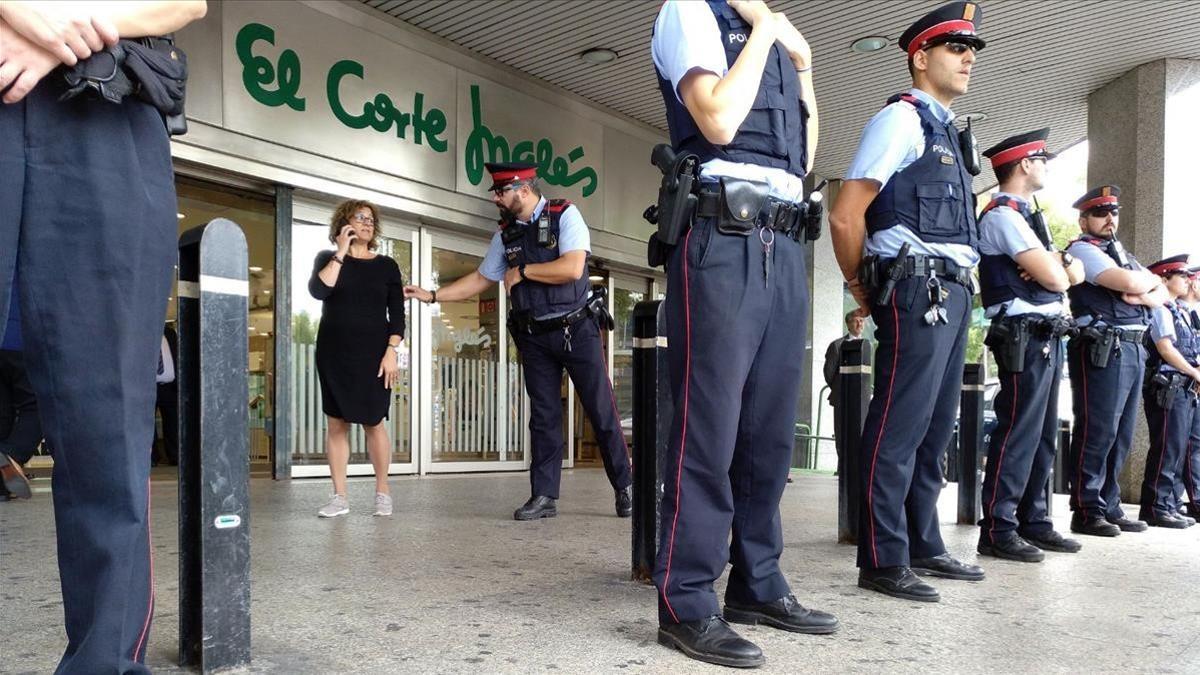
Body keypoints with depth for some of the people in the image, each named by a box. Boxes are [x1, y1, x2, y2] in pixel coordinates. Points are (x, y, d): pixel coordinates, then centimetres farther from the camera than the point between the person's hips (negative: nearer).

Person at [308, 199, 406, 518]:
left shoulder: (386, 265, 8)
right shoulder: (327, 259, 8)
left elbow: (397, 313, 3)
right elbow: (318, 290, -12)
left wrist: (392, 351, -8)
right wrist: (340, 253, -10)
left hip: (373, 354, -1)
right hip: (334, 353, 1)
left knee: (373, 421, -2)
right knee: (336, 422, 1)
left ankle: (382, 492, 10)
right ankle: (340, 496, 6)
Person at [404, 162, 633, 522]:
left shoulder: (565, 215, -7)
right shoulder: (506, 234, 9)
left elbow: (572, 268, -20)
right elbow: (480, 279, 18)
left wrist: (522, 270, -10)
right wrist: (431, 295, 14)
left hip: (577, 330, -4)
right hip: (535, 338, 5)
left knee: (601, 411, -1)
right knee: (544, 417, 6)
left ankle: (625, 489, 9)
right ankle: (544, 496, 11)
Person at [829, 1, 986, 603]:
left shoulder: (945, 130, 22)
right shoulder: (902, 118, -5)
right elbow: (845, 216, -14)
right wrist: (864, 291, -3)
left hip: (952, 294, 9)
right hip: (917, 292, -9)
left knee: (935, 428, 13)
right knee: (899, 428, -8)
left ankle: (923, 547, 23)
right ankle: (882, 560, -2)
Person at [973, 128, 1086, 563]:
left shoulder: (1024, 216, 22)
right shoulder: (1003, 215, -10)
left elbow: (1075, 274, 17)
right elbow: (1054, 278, -16)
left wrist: (1060, 265, -5)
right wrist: (1059, 269, 7)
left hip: (1047, 338, 10)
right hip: (1025, 337, -10)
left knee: (1043, 435, 12)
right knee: (1017, 434, -10)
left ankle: (1033, 522, 20)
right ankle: (997, 530, -6)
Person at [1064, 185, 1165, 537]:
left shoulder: (1121, 252, 24)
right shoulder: (1082, 249, -3)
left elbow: (1163, 294, 19)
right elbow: (1130, 283, -15)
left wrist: (1143, 295, -3)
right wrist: (1148, 279, 6)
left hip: (1133, 350, 9)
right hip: (1102, 350, -8)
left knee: (1120, 437, 10)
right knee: (1097, 433, -7)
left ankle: (1109, 508, 17)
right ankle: (1086, 511, -1)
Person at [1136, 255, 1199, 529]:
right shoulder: (1161, 309, -8)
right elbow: (1166, 348, -15)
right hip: (1167, 386, -10)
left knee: (1177, 449, 11)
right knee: (1166, 447, -9)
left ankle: (1168, 504, 17)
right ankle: (1156, 507, -5)